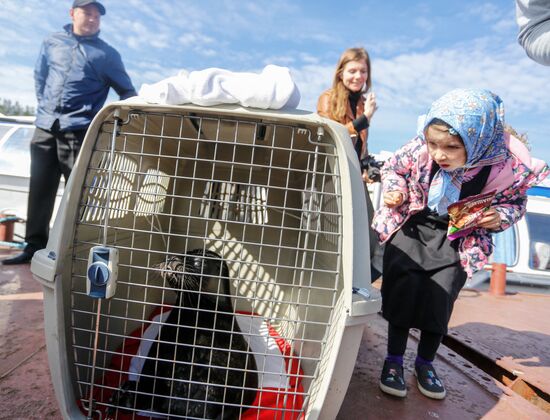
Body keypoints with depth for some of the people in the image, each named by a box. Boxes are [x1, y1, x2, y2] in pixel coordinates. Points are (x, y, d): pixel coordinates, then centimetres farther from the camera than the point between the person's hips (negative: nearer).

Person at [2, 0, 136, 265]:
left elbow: (127, 93, 8)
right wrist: (45, 106, 16)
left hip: (79, 133, -4)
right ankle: (35, 246, 17)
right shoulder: (52, 43, 16)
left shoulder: (107, 54, 6)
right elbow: (39, 77, 26)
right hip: (45, 129, 4)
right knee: (40, 191, 7)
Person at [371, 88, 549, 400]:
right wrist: (394, 190, -19)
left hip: (456, 243, 0)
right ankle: (394, 360, 19)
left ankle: (426, 363, 30)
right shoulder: (419, 149, -24)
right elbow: (394, 167, 0)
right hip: (411, 230, 0)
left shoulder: (507, 166, -23)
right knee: (402, 292, -2)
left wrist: (499, 217, -21)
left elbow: (515, 201, 0)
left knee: (440, 301, 4)